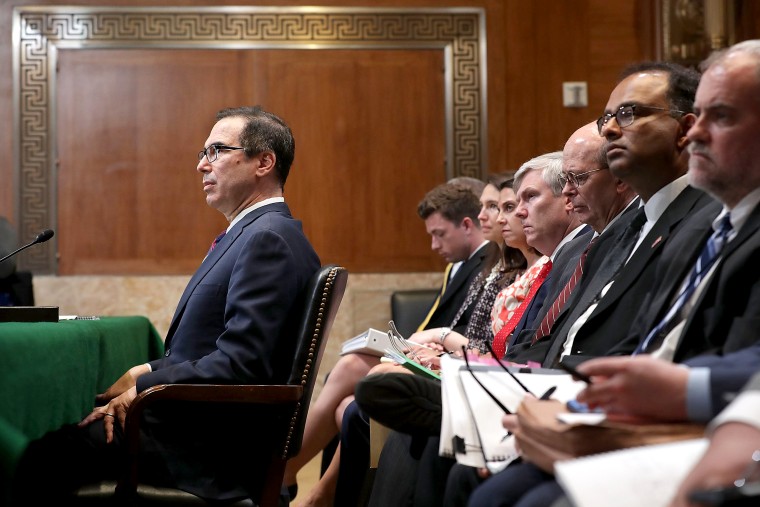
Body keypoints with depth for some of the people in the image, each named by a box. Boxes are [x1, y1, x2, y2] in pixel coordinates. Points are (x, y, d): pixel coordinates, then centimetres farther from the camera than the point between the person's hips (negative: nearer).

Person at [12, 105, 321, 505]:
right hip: (199, 423, 10)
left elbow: (239, 364, -24)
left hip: (214, 449, -9)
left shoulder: (269, 238, -16)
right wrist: (144, 373, 3)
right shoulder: (257, 233, 17)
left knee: (39, 452, -13)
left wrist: (143, 388, -15)